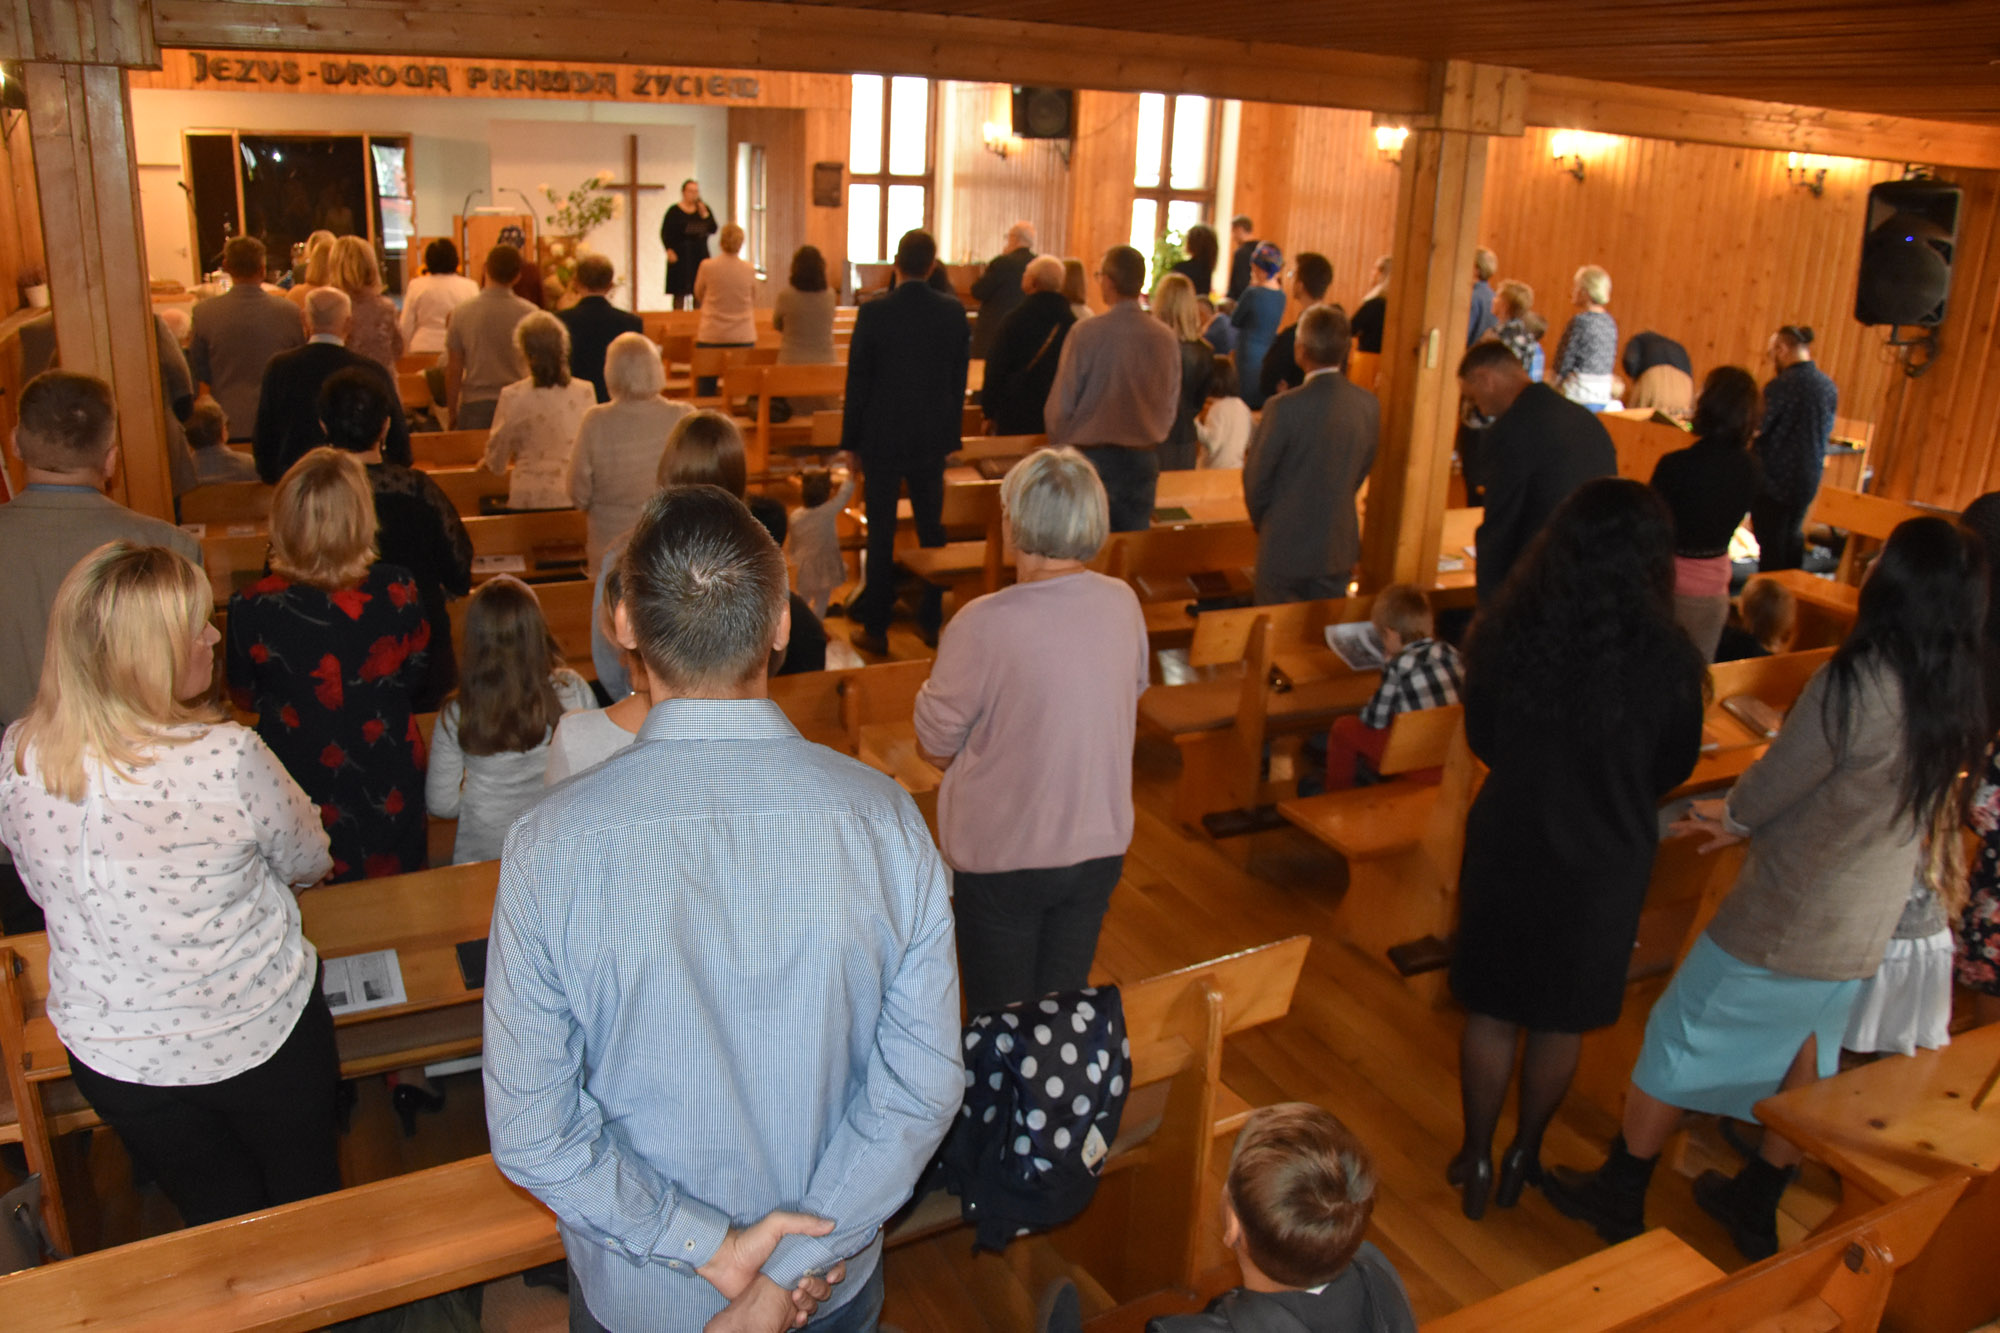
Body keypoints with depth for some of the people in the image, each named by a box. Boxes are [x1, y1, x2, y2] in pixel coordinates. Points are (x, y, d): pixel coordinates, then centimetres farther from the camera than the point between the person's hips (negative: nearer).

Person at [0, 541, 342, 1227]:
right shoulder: (227, 758, -28)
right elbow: (309, 862, -9)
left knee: (214, 1217, 26)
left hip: (110, 1056, 4)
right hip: (258, 1036, -4)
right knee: (307, 1206, 23)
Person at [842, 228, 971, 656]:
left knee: (881, 533, 4)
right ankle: (931, 620, 21)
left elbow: (857, 381, -7)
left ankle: (876, 628, 9)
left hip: (881, 438, -3)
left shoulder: (873, 312, -12)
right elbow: (959, 381, 4)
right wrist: (951, 437, 13)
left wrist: (851, 441, 2)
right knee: (931, 527, 14)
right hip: (932, 439, 3)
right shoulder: (953, 312, -3)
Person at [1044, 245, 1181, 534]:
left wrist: (1058, 447, 9)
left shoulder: (1086, 333, -14)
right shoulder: (1166, 338, -2)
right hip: (1143, 461, 4)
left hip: (1092, 457, -4)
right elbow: (1171, 407, 8)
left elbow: (1060, 407, -8)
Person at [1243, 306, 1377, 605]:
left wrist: (1263, 524, 9)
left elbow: (1256, 479, -9)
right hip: (1340, 551, 5)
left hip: (1286, 550, -4)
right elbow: (1362, 472, 8)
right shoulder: (1370, 405, -4)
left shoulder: (1285, 408, -20)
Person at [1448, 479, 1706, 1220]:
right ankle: (1522, 1158, 37)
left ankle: (1476, 1161, 31)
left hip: (1506, 845, 1)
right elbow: (1676, 768, -1)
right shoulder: (1666, 659, -20)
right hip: (1605, 863, 0)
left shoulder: (1504, 634, -17)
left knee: (1490, 1011, 17)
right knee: (1560, 1022, 19)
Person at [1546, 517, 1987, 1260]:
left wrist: (1730, 816, 8)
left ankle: (1617, 1198, 26)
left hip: (1783, 920, -6)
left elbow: (1771, 788, -16)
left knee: (1681, 1040, 10)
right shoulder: (1961, 704, -4)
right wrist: (1745, 820, 14)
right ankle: (1757, 1206, 40)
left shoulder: (1855, 684, -26)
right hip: (1867, 933, 7)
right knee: (1805, 1059, 23)